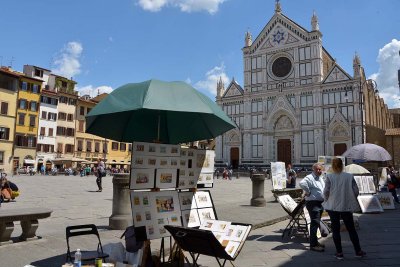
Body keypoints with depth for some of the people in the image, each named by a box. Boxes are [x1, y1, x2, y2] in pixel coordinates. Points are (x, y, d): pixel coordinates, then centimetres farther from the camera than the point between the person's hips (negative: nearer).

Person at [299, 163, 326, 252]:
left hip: (320, 203, 10)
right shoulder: (310, 178, -16)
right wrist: (308, 192, -23)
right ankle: (313, 245, -9)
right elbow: (302, 183, -35)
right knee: (315, 223, -12)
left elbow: (324, 189, 32)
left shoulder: (321, 178, 15)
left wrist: (324, 199, 18)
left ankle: (315, 241, 28)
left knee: (317, 223, 16)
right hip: (313, 203, -9)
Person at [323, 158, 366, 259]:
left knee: (335, 230, 8)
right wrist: (351, 200, 15)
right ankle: (358, 251, 23)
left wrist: (327, 200, 9)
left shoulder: (329, 177, -9)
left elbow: (326, 192, -9)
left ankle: (339, 252, 13)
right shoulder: (349, 176, -4)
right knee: (351, 229, 15)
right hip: (347, 206, 2)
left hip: (333, 206, -1)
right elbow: (356, 191, -2)